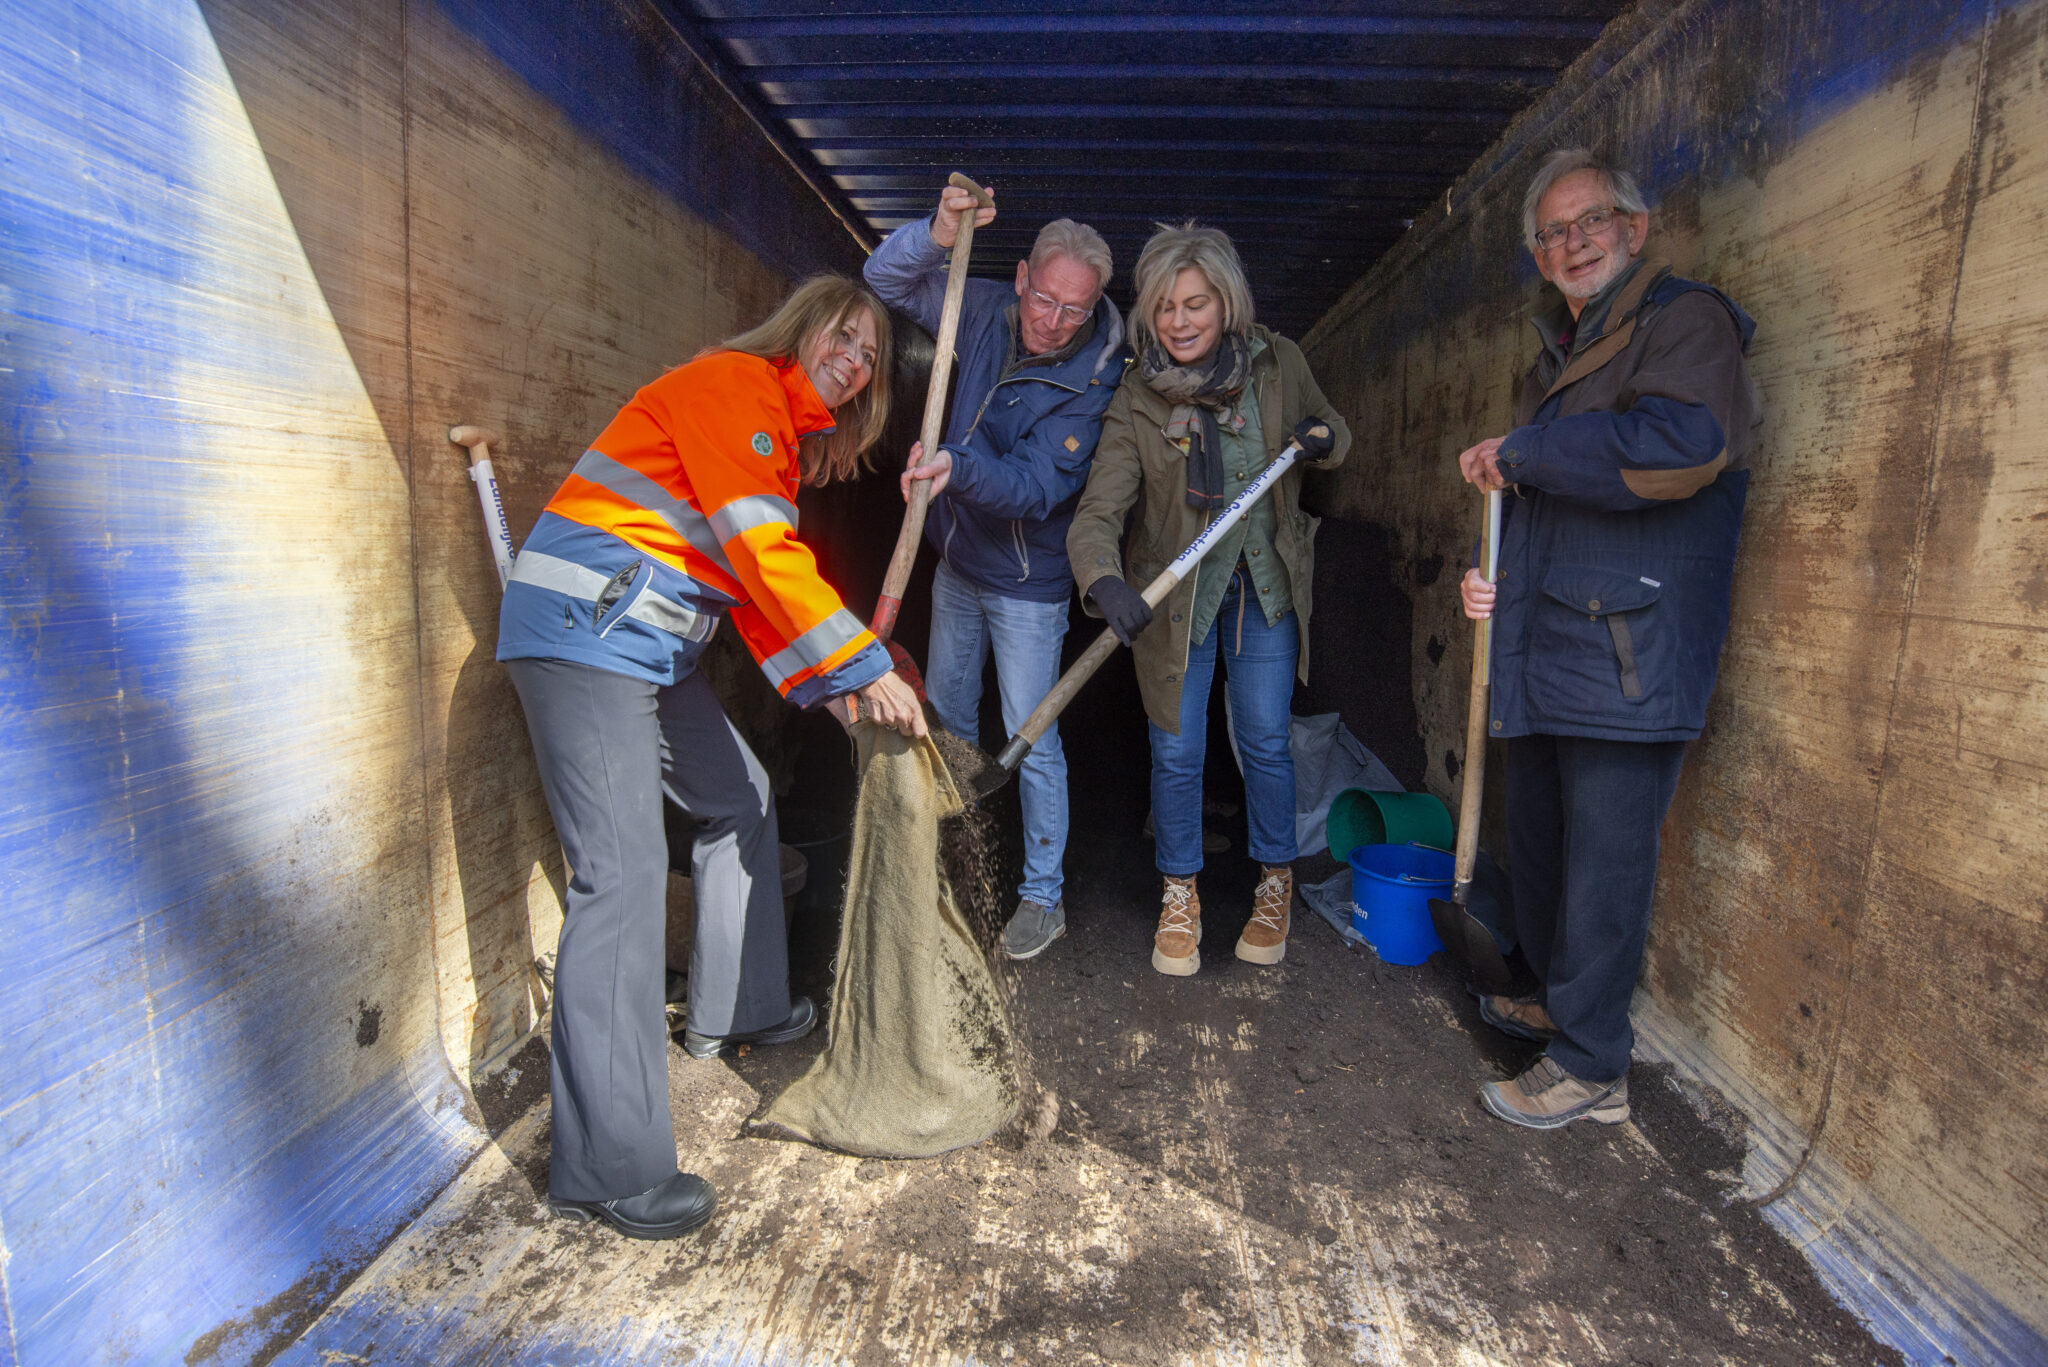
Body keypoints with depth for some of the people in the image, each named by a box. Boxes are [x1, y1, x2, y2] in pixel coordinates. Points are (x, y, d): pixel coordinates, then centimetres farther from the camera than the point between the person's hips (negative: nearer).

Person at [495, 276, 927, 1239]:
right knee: (622, 875, -14)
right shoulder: (734, 383, -9)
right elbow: (761, 550, -20)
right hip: (584, 628, -11)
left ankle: (734, 1010, 34)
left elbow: (757, 581, 17)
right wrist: (865, 666, -19)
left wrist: (825, 685, 5)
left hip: (651, 646, 11)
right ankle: (608, 1169, -7)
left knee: (739, 799, 18)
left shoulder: (785, 437, 21)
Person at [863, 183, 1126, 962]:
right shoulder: (987, 312, -6)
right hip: (958, 562, 7)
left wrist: (961, 467, -46)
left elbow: (1037, 487, -28)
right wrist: (939, 234, -22)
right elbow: (886, 278, -2)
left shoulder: (1094, 380, -22)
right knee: (945, 716, 19)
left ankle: (1043, 895, 16)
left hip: (1026, 584, -6)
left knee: (1030, 744, -1)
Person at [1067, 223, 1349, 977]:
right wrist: (1105, 581, -43)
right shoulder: (1136, 404, -14)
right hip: (1174, 595, -1)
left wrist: (1324, 440, -14)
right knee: (1175, 752, 4)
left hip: (1265, 584, 2)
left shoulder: (1277, 362, -7)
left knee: (1265, 742, 7)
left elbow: (1331, 432, 11)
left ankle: (1275, 883, 32)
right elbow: (1096, 514, -23)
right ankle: (1179, 894, 28)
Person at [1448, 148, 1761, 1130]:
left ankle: (1591, 1068, 13)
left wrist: (1521, 451, -17)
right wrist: (1492, 573, 10)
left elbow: (1680, 444, -27)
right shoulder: (1560, 355, 21)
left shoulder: (1686, 320, -6)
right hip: (1547, 656, 9)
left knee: (1603, 863, -2)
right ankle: (1556, 1001, 38)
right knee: (1537, 844, 18)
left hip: (1630, 657, -9)